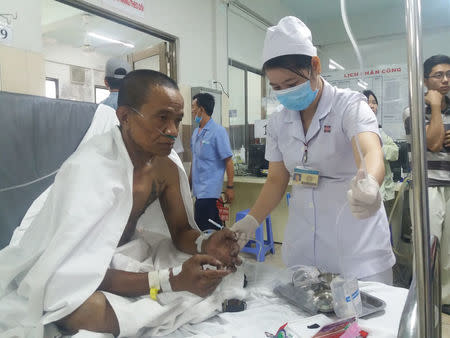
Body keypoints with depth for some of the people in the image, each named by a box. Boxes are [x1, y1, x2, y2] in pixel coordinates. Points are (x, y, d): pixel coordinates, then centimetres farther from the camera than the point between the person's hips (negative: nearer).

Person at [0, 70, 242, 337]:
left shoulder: (167, 163, -10)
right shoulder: (89, 169, -30)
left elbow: (181, 230, 0)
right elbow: (72, 275, -31)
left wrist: (206, 245, -24)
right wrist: (171, 280, -38)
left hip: (124, 253, 7)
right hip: (65, 276, -6)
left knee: (218, 269, -7)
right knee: (86, 311, -39)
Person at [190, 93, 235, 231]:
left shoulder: (218, 131, -12)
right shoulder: (196, 132, 12)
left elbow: (228, 161, -12)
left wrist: (230, 187, -13)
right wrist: (189, 181, 19)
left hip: (209, 190, -7)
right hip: (198, 189, 7)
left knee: (203, 229, -9)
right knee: (214, 226, 15)